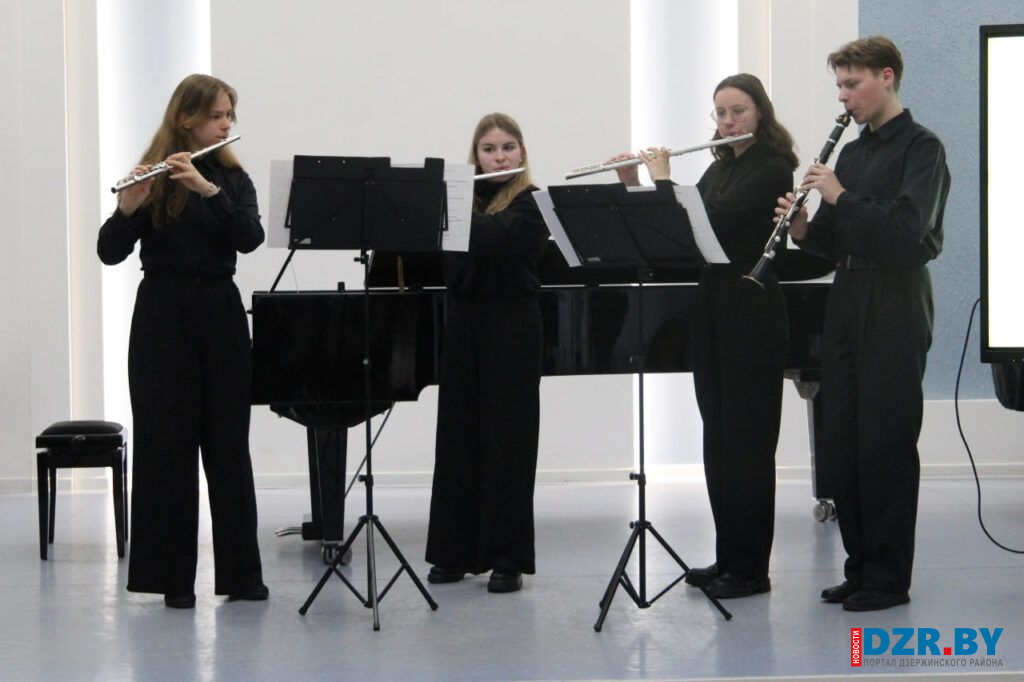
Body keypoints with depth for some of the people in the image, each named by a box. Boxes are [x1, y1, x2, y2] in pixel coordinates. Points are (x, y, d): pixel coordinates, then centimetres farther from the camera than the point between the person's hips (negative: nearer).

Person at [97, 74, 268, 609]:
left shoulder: (232, 178, 7)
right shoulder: (153, 177, -3)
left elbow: (250, 238, -11)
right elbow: (110, 253, -11)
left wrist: (207, 189, -24)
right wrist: (128, 208, -30)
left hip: (220, 315, 3)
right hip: (162, 318, -3)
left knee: (228, 443, 6)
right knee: (167, 443, 0)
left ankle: (241, 571, 13)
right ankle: (173, 576, 7)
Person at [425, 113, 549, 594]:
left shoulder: (531, 204, -5)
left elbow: (493, 239, -23)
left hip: (510, 328, -5)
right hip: (462, 324, 5)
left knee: (506, 441, -2)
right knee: (458, 437, 8)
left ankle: (508, 558, 3)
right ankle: (454, 552, 16)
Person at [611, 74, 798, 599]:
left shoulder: (772, 170, -10)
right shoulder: (720, 168, 15)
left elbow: (714, 219, -21)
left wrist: (663, 181, -10)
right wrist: (634, 186, 3)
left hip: (753, 316, -8)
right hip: (712, 311, 8)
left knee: (746, 439, -5)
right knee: (718, 438, 11)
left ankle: (751, 568, 0)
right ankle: (729, 557, 18)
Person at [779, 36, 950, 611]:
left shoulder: (920, 147, -6)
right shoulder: (851, 153, 17)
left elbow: (907, 229, -19)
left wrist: (841, 197, -18)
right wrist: (803, 229, -3)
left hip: (895, 307, -7)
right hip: (847, 301, 7)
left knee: (886, 444, -5)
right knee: (843, 441, 7)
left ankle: (889, 578, 2)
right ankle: (860, 567, 16)